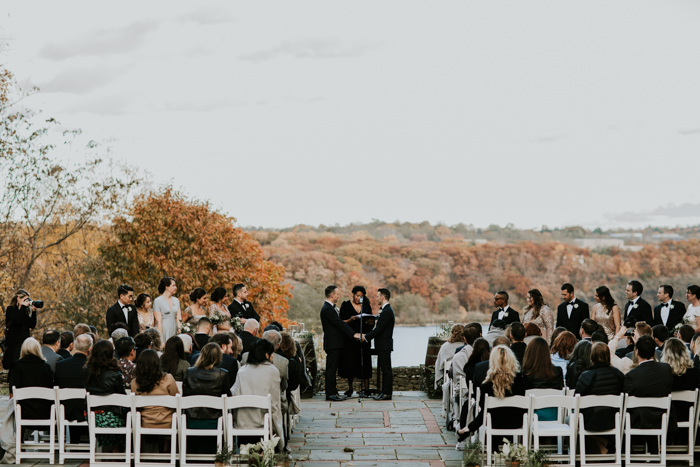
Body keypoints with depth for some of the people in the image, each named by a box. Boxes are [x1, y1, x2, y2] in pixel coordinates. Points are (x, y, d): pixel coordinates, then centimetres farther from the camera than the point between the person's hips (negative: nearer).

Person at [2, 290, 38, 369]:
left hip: (25, 342, 5)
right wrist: (23, 307, -13)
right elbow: (17, 321, -20)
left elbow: (32, 325, 7)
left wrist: (33, 312, -2)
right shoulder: (10, 309, -2)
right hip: (14, 342, -5)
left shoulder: (26, 310, 13)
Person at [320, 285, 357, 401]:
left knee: (332, 369, 12)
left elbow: (339, 323, 22)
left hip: (336, 344, 10)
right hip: (332, 344, -10)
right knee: (331, 369, -7)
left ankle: (333, 392, 16)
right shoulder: (327, 309, -16)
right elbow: (339, 324, -20)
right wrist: (353, 334, -20)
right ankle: (330, 393, -5)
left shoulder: (330, 308, 17)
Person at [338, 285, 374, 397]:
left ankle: (366, 388, -1)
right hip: (349, 338, -1)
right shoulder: (346, 305, 3)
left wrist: (369, 319, -14)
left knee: (364, 362, -3)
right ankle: (350, 388, 8)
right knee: (349, 363, 0)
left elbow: (371, 324, 8)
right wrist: (350, 320, -18)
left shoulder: (366, 305, 9)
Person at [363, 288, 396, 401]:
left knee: (386, 369, -7)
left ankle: (386, 393, -5)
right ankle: (385, 392, 14)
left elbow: (379, 329, -20)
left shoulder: (387, 311, -17)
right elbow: (378, 327, 19)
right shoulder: (385, 310, 16)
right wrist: (366, 335, 13)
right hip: (383, 345, 10)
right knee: (385, 369, 11)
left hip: (384, 345, -10)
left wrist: (365, 337, -15)